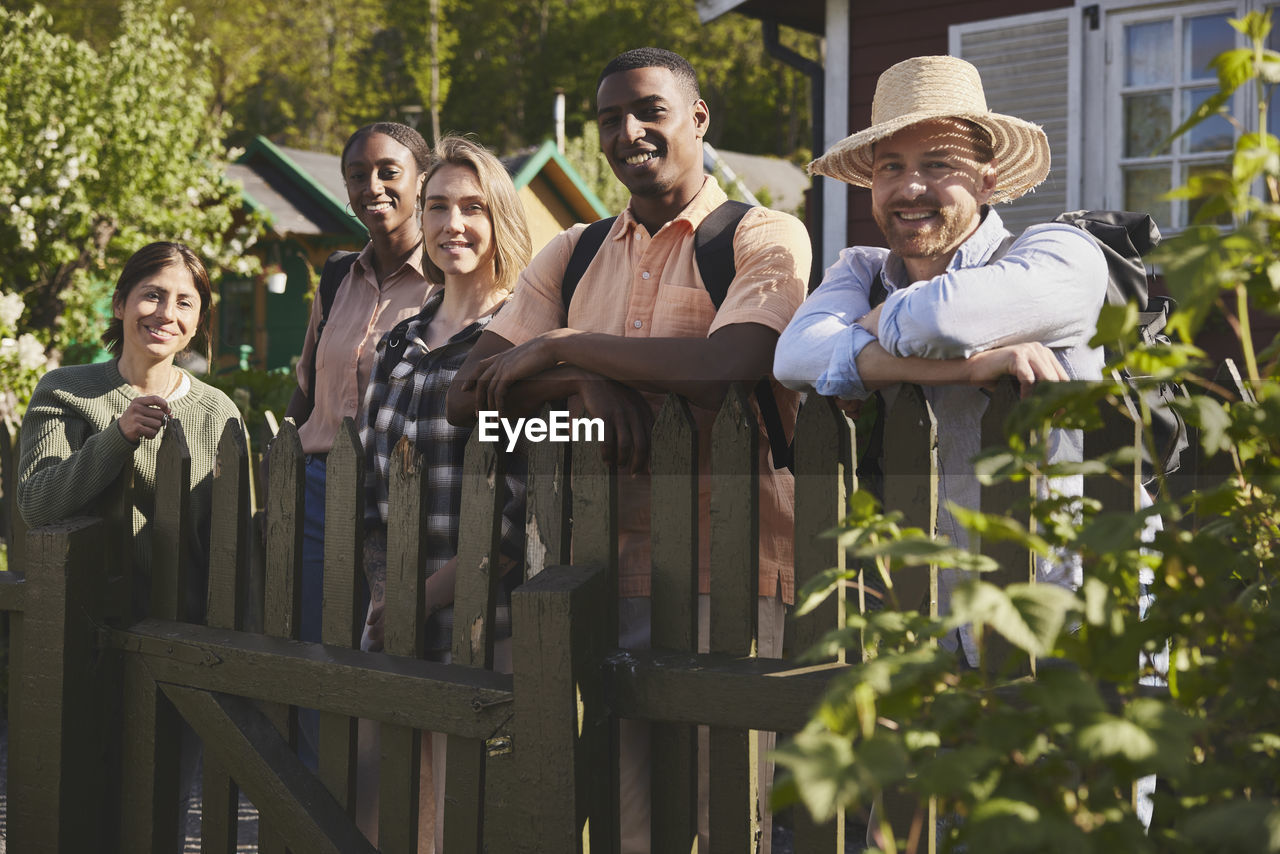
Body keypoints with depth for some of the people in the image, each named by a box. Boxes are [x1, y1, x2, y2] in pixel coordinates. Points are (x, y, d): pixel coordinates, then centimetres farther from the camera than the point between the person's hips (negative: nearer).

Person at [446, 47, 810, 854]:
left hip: (723, 573, -4)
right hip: (600, 568, 4)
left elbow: (726, 367, -18)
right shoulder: (572, 256, 17)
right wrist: (582, 384, -10)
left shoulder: (765, 236, 2)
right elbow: (468, 393, 10)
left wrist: (561, 348, -8)